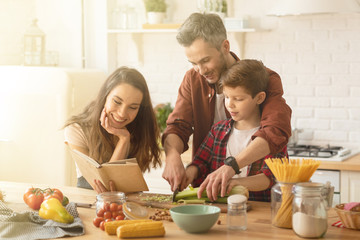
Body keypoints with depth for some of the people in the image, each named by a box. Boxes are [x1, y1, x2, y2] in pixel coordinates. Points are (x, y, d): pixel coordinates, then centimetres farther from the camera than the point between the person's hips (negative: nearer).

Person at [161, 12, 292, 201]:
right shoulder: (193, 79, 8)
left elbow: (277, 131, -26)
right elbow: (177, 127, 3)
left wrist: (232, 165, -40)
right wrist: (172, 155, -21)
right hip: (205, 188, 5)